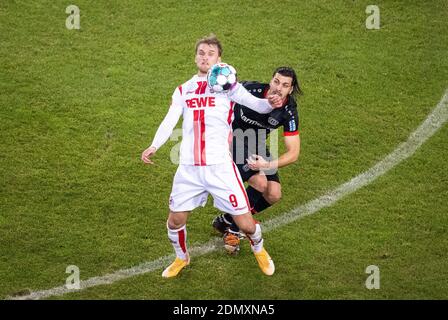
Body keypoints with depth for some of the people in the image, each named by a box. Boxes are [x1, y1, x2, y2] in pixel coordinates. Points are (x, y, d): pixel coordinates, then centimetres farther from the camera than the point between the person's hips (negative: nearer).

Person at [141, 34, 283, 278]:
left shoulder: (227, 86, 4)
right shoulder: (183, 91, 12)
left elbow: (256, 104, -9)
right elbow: (169, 121, 2)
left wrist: (269, 103, -32)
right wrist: (154, 146, -16)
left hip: (220, 167, -2)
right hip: (188, 169, 3)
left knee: (245, 224, -2)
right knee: (174, 222, 6)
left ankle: (259, 250, 32)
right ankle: (181, 258, 37)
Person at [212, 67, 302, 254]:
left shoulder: (289, 112, -19)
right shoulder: (251, 90, -27)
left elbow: (293, 153, -19)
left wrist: (267, 165, -33)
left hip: (257, 147, 5)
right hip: (232, 139, -5)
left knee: (274, 194, -6)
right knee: (260, 182, -23)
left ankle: (227, 221, 12)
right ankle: (232, 228, -3)